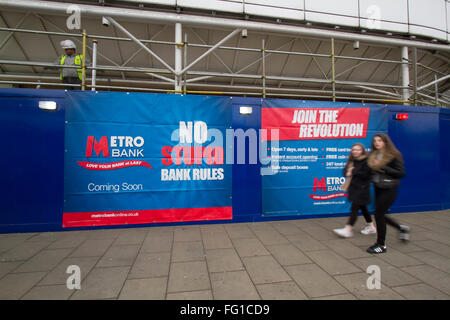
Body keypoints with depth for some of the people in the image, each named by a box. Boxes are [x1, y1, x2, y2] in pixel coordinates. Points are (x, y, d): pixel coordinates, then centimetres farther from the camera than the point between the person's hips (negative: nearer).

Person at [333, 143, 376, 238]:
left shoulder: (366, 161, -13)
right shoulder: (351, 160, 9)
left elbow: (365, 175, -21)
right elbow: (345, 170, 9)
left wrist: (353, 172, -14)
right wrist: (348, 173, -12)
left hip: (362, 189, -8)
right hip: (354, 187, 8)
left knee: (354, 208, -7)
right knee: (362, 208, 18)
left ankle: (348, 230, -3)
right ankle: (371, 227, 35)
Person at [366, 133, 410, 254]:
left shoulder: (394, 155, -10)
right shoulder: (373, 155, 8)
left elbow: (401, 173, -12)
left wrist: (384, 168, -20)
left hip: (389, 189, -7)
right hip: (378, 188, 7)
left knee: (378, 214, -5)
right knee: (381, 215, 14)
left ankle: (381, 245, 12)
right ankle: (402, 228, 41)